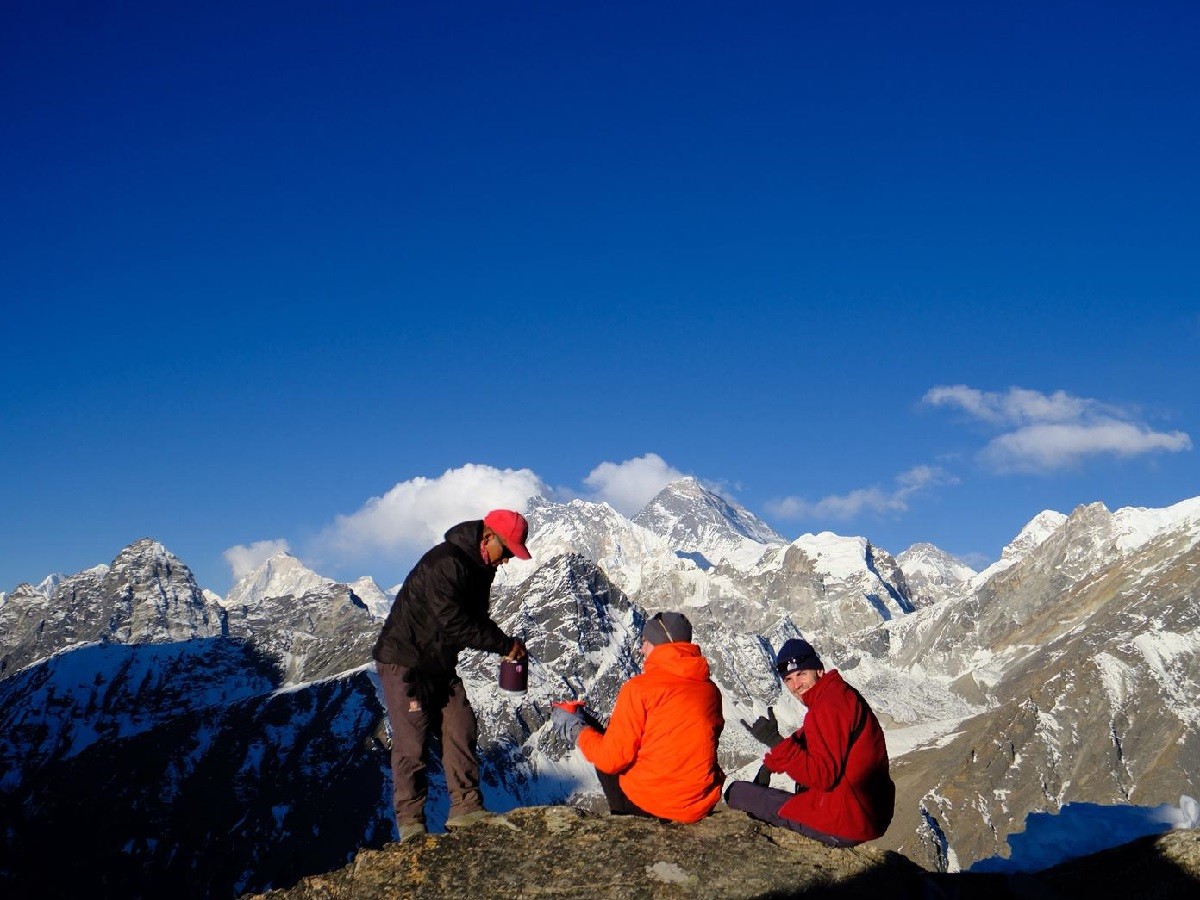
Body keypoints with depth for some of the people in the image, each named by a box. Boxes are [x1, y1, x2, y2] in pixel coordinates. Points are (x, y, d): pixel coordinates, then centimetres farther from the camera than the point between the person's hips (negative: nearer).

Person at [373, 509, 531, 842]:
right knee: (412, 743, -6)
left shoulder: (480, 567, 6)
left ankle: (465, 808, 6)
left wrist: (506, 645, -7)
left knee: (461, 730, 1)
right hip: (405, 664, -9)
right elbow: (456, 624, -28)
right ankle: (410, 821, 2)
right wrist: (505, 645, -22)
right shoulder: (444, 564, -25)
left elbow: (477, 620, 12)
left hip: (441, 666, 9)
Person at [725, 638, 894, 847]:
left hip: (842, 825, -11)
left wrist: (775, 741, -27)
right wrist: (769, 765, 14)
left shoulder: (829, 707, -19)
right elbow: (804, 741, 25)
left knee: (736, 793, -4)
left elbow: (823, 776, -25)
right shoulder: (841, 694, 13)